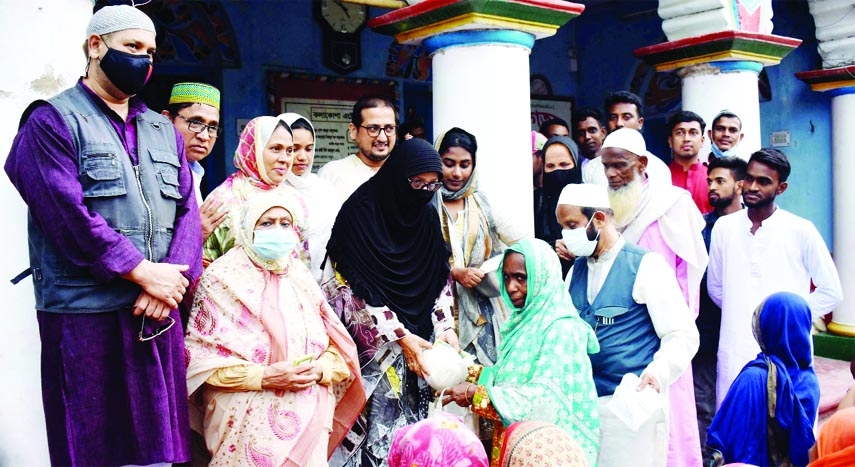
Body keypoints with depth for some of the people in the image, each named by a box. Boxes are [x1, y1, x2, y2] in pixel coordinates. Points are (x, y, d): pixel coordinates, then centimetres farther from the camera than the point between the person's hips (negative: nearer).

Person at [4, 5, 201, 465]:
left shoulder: (163, 131, 17)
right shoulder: (53, 121, -2)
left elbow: (187, 211, 8)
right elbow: (68, 215, -14)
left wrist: (169, 284, -9)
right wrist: (144, 273, -15)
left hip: (158, 310, 6)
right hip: (85, 315, -5)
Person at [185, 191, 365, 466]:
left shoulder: (301, 278, 12)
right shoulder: (223, 278, -1)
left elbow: (335, 344, 13)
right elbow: (201, 355, -6)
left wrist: (320, 369, -9)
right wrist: (263, 377, -15)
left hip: (306, 407, 4)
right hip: (247, 406, -3)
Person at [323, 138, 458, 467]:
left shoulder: (428, 217, 7)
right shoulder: (361, 211, -12)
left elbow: (441, 277, 9)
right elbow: (360, 288, -16)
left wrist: (446, 327, -4)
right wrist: (402, 336, -18)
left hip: (415, 341, 5)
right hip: (369, 345, -5)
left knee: (410, 427, 4)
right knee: (373, 424, -6)